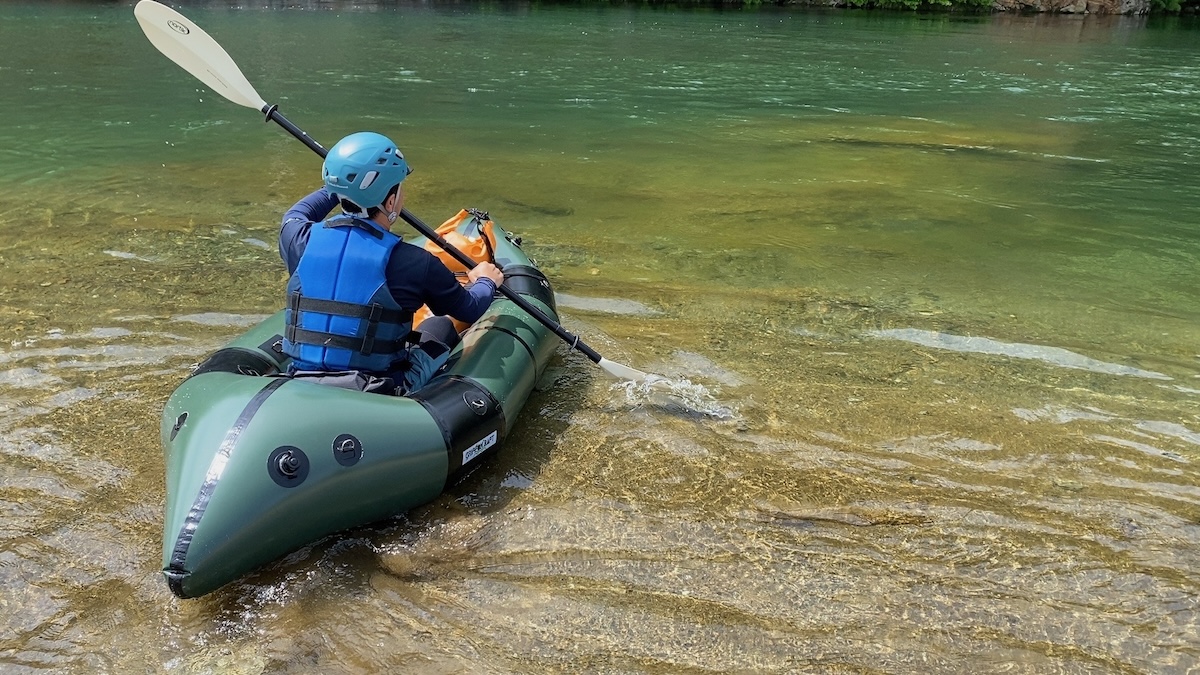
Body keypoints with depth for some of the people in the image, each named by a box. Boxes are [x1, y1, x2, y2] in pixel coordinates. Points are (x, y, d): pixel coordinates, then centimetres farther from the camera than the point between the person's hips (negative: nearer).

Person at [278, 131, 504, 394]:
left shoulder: (302, 240, -8)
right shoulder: (414, 263, -19)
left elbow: (295, 214, 21)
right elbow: (470, 310, 0)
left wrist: (338, 188, 37)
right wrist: (486, 282, 22)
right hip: (381, 393, -3)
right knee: (440, 325, 22)